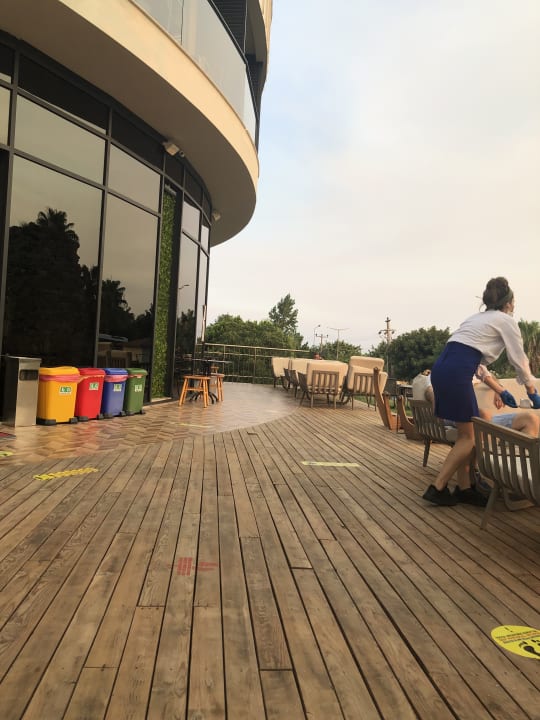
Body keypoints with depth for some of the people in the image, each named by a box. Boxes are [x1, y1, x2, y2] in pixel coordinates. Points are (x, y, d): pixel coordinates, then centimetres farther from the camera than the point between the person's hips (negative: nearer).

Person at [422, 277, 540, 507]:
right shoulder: (506, 321, 9)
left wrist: (500, 391, 42)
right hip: (456, 372, -8)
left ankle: (464, 488, 20)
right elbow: (519, 361, 13)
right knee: (469, 436, 3)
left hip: (441, 366, 8)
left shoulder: (477, 317, 31)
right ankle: (437, 487, 1)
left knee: (466, 433, 15)